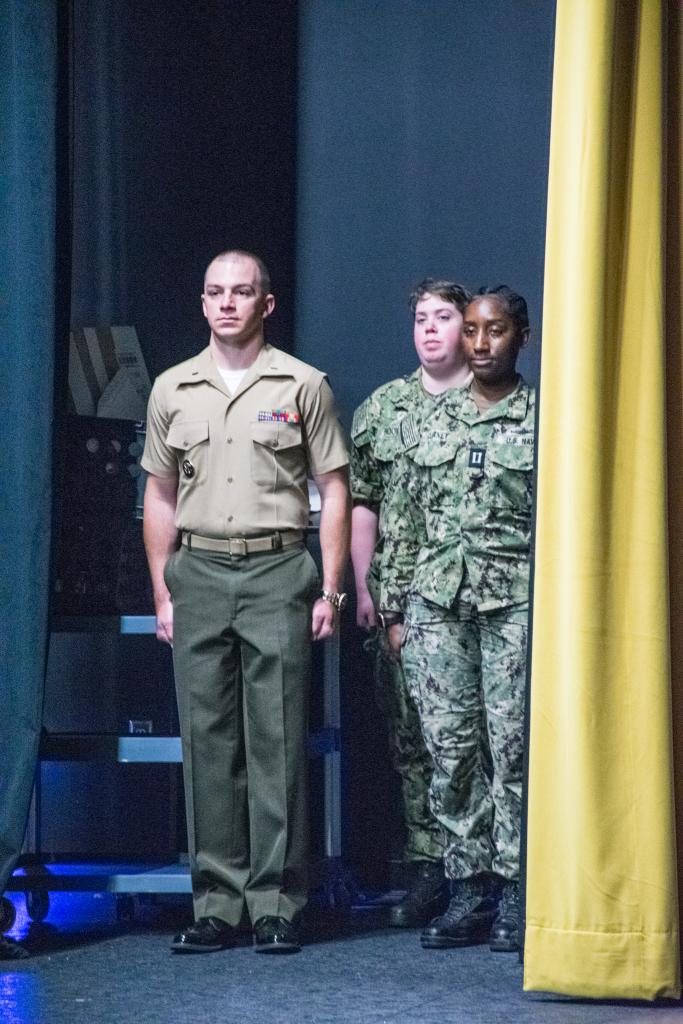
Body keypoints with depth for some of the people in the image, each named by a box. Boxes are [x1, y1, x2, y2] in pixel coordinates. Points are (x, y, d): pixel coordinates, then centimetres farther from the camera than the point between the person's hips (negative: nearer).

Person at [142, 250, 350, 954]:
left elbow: (334, 492, 5)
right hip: (198, 573, 3)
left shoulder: (302, 386, 4)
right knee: (207, 741, 2)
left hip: (277, 572, -2)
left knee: (277, 741, -4)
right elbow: (160, 498, 15)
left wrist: (330, 589, -2)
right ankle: (216, 903, 7)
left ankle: (276, 903, 0)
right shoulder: (172, 390, 11)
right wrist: (163, 592, 9)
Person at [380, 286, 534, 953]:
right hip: (437, 603, 4)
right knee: (451, 751, 2)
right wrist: (396, 609, 11)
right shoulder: (435, 421, 13)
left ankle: (514, 894, 2)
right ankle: (470, 890, 10)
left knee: (512, 748, -5)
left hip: (515, 603, -3)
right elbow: (407, 522, 15)